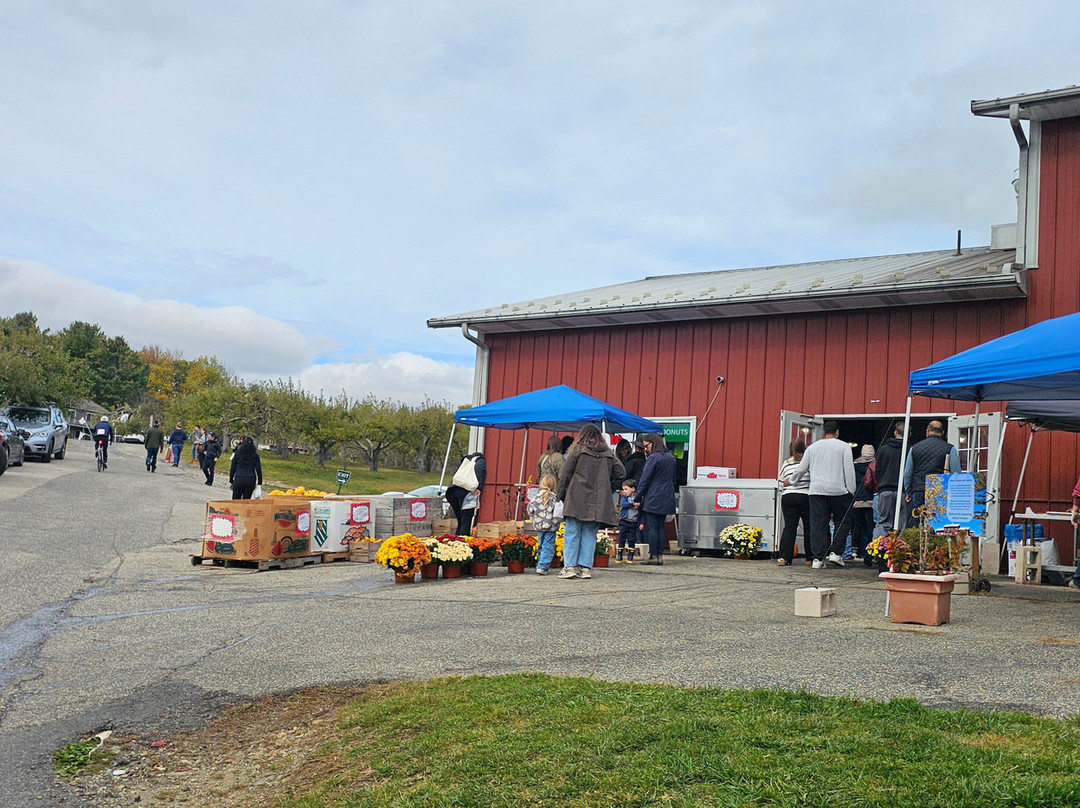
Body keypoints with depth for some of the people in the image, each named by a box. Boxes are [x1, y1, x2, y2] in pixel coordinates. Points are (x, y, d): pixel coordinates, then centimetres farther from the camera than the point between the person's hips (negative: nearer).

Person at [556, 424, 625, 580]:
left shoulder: (578, 450, 1)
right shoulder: (608, 453, 11)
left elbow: (565, 474, -1)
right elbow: (621, 474, 9)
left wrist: (561, 496, 6)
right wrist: (608, 490, 16)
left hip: (577, 499, -3)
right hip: (599, 502, 3)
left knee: (572, 533, 2)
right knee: (590, 535, 9)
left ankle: (570, 567, -2)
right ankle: (586, 567, 5)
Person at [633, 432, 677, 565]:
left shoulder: (653, 458, -12)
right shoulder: (671, 457, 14)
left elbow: (644, 480, -12)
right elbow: (673, 479, 22)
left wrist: (637, 498, -7)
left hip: (652, 499, -8)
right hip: (667, 499, 8)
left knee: (652, 527, -3)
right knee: (661, 527, 10)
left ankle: (653, 556, -4)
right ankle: (660, 556, 9)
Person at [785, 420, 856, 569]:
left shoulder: (813, 447, 14)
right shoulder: (844, 447, 4)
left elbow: (801, 469, 16)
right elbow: (849, 470, -2)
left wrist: (790, 481, 32)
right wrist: (851, 491, 2)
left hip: (817, 490, 3)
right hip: (839, 490, -3)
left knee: (818, 525, 2)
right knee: (842, 522, 11)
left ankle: (817, 558, 0)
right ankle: (835, 553, 3)